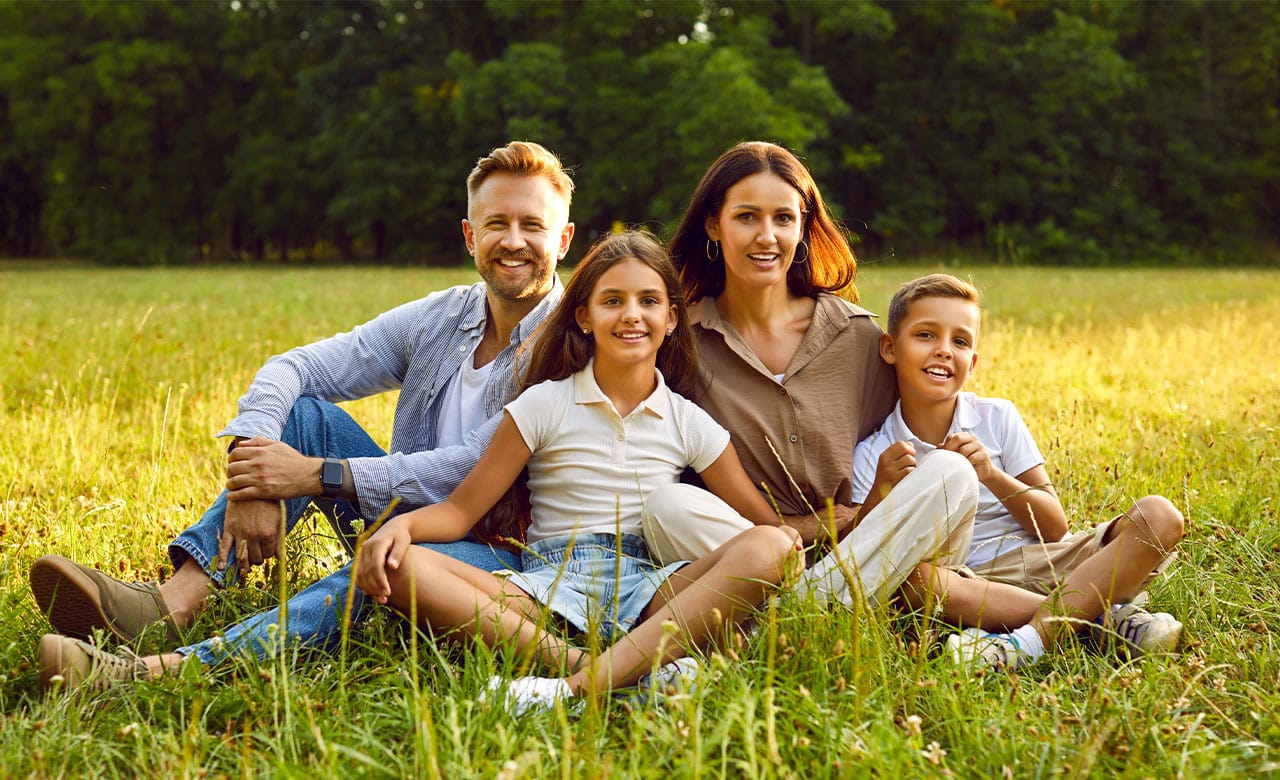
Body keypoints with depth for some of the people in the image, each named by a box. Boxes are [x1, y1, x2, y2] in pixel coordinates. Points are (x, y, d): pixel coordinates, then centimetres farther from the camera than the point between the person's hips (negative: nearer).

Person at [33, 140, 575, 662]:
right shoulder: (437, 319, 5)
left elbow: (477, 474, -22)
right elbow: (290, 367, -1)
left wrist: (318, 476, -24)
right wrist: (252, 482, -21)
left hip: (500, 553, -6)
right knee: (304, 411, -10)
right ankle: (174, 603, -28)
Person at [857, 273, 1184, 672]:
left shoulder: (997, 418, 6)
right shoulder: (874, 454, 2)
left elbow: (1055, 528, 2)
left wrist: (993, 476, -14)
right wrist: (880, 494, -22)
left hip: (1044, 561, 3)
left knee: (1159, 515, -20)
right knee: (909, 574, -37)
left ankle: (1031, 638, -35)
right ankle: (1104, 616, -28)